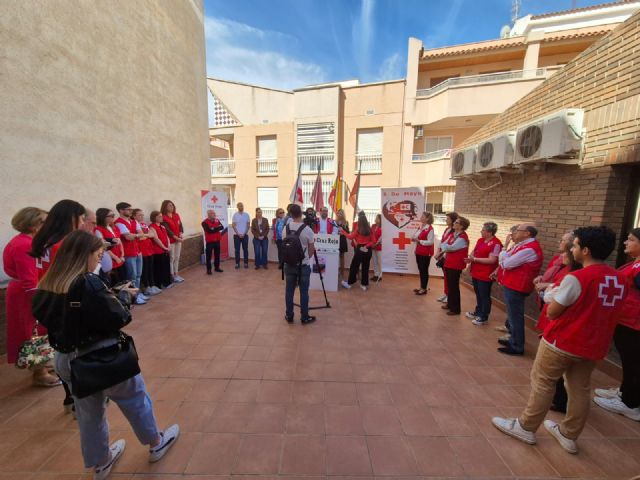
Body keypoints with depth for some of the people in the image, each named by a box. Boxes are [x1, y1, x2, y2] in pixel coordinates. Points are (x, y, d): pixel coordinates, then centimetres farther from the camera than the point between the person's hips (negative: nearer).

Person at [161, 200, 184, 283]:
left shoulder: (176, 215, 11)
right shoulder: (163, 217, -8)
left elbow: (180, 225, 8)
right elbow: (167, 230, -14)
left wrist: (181, 234, -9)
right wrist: (176, 237, -19)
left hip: (178, 239, 6)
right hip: (170, 240, -6)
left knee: (177, 258, 11)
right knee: (171, 258, -1)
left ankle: (176, 274, 20)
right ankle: (172, 276, 8)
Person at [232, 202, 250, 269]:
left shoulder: (246, 214, 2)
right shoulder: (235, 215, -1)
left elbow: (248, 225, 1)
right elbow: (233, 225, -3)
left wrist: (244, 233, -8)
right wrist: (238, 234, -10)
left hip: (245, 235, 1)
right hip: (237, 235, -1)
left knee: (245, 249, 4)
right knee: (237, 250, 3)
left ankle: (246, 263, 13)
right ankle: (237, 263, 12)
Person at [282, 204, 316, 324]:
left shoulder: (286, 228, -3)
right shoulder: (307, 230, -15)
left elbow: (285, 246, 8)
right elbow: (311, 250, -4)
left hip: (289, 265, 4)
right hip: (303, 266, -3)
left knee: (289, 291, 12)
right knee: (304, 292, 7)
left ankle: (289, 316, 24)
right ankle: (305, 317, 19)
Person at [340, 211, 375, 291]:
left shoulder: (358, 229, -8)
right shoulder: (369, 229, 4)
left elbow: (351, 237, -3)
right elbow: (373, 241, 2)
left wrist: (343, 232, 6)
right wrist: (366, 246, -3)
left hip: (360, 249, -4)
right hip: (368, 250, 4)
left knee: (354, 266, 6)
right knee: (365, 267, 11)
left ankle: (349, 283, 14)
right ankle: (364, 284, 17)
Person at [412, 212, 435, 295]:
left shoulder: (430, 228, -15)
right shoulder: (420, 227, 12)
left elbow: (431, 242, -19)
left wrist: (419, 241, -23)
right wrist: (414, 238, 0)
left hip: (426, 253, -8)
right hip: (419, 251, 8)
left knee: (424, 270, 1)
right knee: (420, 270, 14)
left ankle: (424, 289, 12)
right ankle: (421, 287, 25)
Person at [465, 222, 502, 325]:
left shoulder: (496, 244, -17)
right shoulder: (480, 240, 8)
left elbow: (492, 260, -22)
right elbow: (474, 252, 17)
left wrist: (474, 259, -19)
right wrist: (470, 259, -3)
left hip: (485, 275, -8)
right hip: (476, 272, 8)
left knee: (484, 296, 5)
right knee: (478, 294, 21)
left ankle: (484, 317, 19)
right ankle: (478, 312, 37)